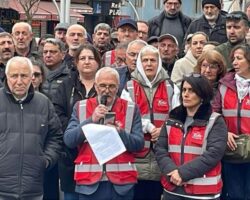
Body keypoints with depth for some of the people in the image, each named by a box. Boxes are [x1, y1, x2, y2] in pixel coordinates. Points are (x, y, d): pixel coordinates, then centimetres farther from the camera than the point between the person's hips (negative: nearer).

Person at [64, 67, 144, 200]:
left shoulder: (131, 109, 4)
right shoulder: (80, 108, 6)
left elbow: (139, 143, -1)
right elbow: (68, 140, -4)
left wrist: (120, 133, -18)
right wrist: (91, 120, -14)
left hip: (122, 183, 0)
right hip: (89, 183, 0)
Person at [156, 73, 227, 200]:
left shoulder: (215, 122, -3)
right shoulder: (172, 120, 10)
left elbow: (214, 154, -15)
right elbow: (160, 149, 3)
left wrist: (182, 172, -20)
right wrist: (171, 171, -16)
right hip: (172, 190, 4)